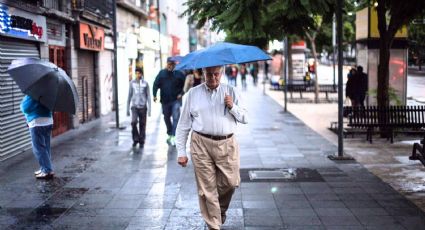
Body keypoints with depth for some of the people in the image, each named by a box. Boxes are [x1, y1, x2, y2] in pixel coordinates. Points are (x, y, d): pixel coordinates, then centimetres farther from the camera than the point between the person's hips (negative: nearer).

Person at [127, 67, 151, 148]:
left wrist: (149, 109, -2)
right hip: (134, 106, 0)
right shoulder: (132, 83, 4)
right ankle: (135, 139, 2)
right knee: (133, 122, -16)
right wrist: (127, 109, 8)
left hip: (143, 107, 0)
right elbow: (129, 96, 9)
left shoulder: (145, 83, 2)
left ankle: (141, 142, 15)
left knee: (142, 125, 2)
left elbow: (148, 96, 4)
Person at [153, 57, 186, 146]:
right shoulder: (162, 73, 0)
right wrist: (154, 95, -12)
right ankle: (169, 134, 33)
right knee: (166, 117, 15)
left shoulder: (179, 74, -3)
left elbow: (185, 84, 4)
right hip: (165, 100, 3)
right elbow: (156, 84, -1)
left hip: (176, 100, -3)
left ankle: (173, 136, -13)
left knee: (176, 117, -13)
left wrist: (181, 93, -5)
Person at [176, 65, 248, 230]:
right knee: (207, 188, -1)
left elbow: (244, 119, 11)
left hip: (227, 144, 1)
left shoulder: (231, 91, 11)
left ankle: (221, 209, 30)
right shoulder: (193, 94, 7)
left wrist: (232, 107, -8)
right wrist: (181, 152, 2)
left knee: (231, 182, -1)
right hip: (201, 144, -1)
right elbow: (183, 125, 8)